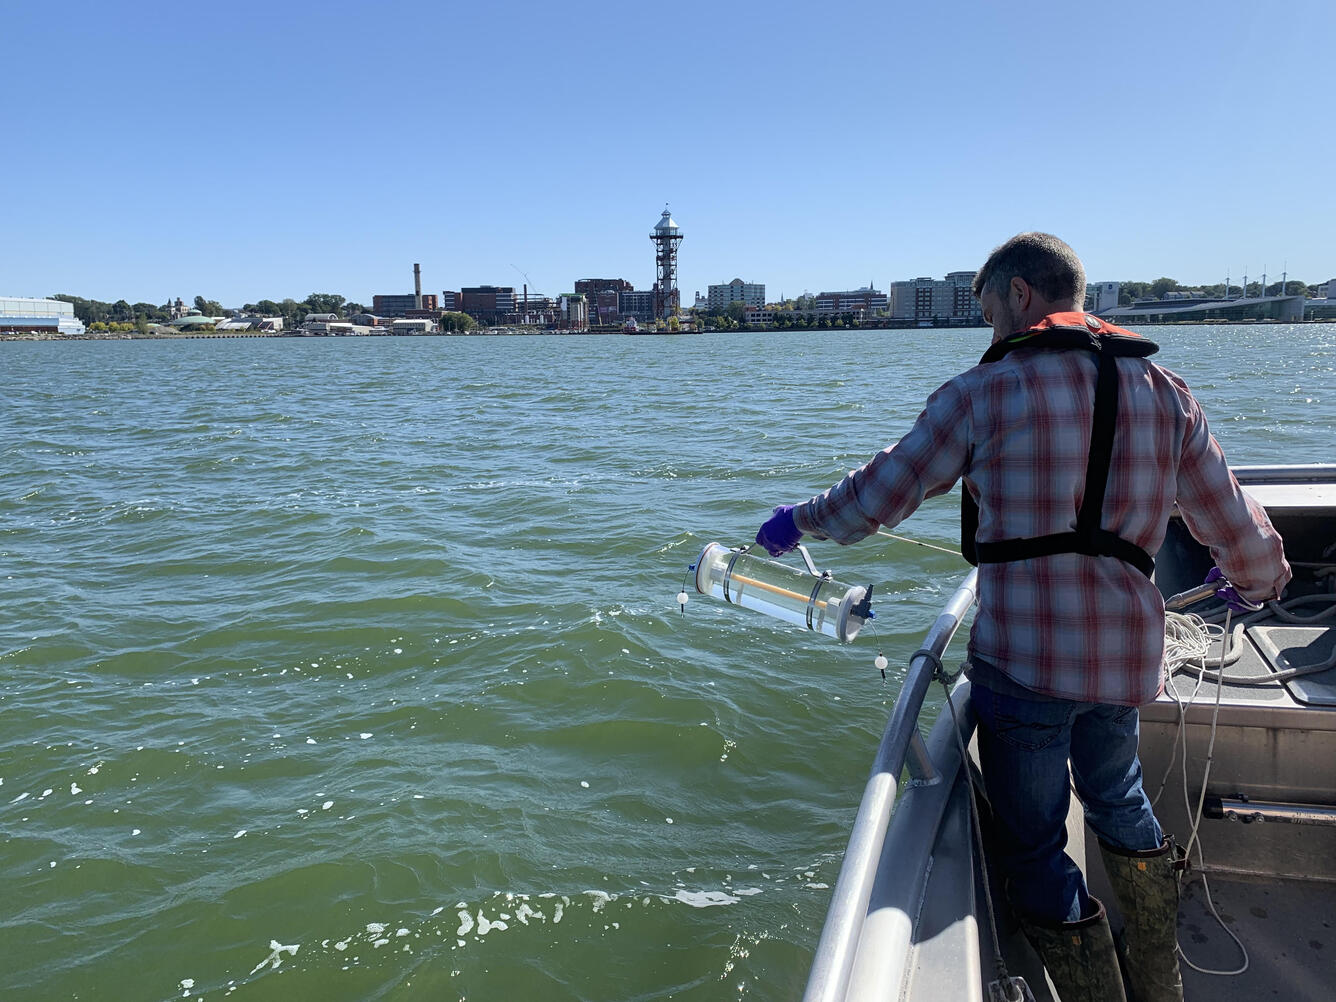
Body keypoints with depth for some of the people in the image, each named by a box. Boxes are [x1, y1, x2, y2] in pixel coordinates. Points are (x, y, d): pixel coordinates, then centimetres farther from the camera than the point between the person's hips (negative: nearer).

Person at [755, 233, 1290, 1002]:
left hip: (1020, 656, -6)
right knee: (1120, 803, 30)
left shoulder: (984, 392, -7)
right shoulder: (1165, 392, 6)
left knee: (1035, 849, 12)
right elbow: (1236, 529, 11)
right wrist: (1258, 579, 33)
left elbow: (882, 495, -2)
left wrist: (801, 521, 16)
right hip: (1128, 650, 6)